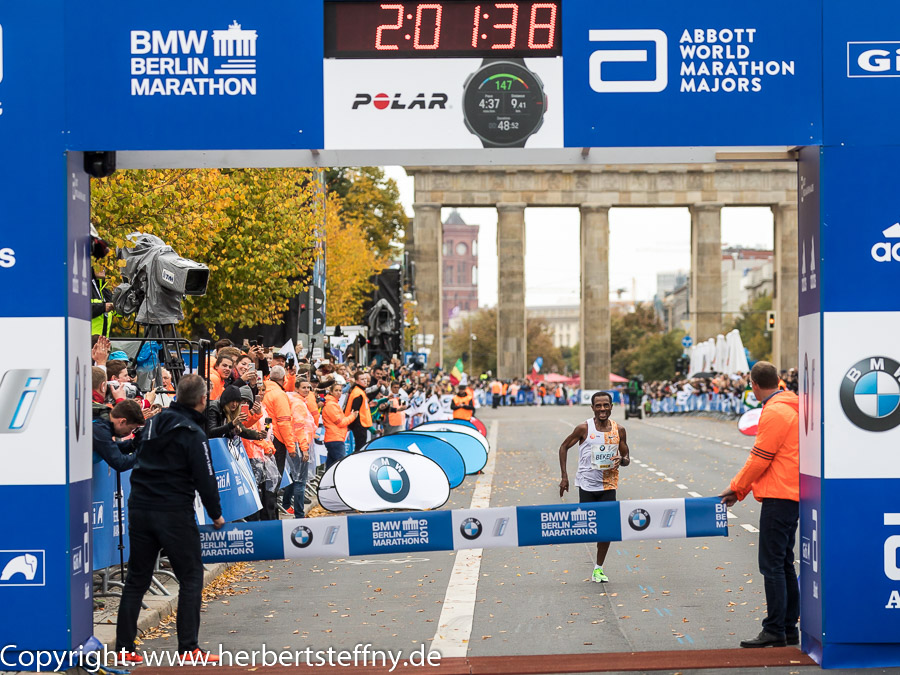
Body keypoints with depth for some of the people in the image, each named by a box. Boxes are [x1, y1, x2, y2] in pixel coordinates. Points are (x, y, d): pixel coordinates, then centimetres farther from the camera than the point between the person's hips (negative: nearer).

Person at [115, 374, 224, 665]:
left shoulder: (153, 422, 11)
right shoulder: (192, 433, -10)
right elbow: (205, 478, -10)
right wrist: (216, 514, 2)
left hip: (139, 508, 7)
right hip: (175, 513, -6)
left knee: (136, 579, 11)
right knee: (191, 578, 3)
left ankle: (124, 648, 11)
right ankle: (188, 649, 0)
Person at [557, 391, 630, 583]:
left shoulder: (619, 430, 1)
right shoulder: (584, 428, -8)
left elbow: (626, 457, 12)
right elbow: (564, 447, 3)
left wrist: (622, 460, -14)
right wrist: (564, 476, -2)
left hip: (608, 485, 2)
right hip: (587, 484, -2)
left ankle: (599, 568, 12)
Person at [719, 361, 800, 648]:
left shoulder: (775, 412, -15)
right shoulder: (789, 407, 16)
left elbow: (760, 459, -15)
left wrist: (736, 488, -2)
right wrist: (741, 487, 16)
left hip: (779, 497, -10)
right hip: (792, 495, 10)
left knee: (772, 565, -7)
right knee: (784, 564, 14)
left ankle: (775, 631, -5)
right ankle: (789, 629, 18)